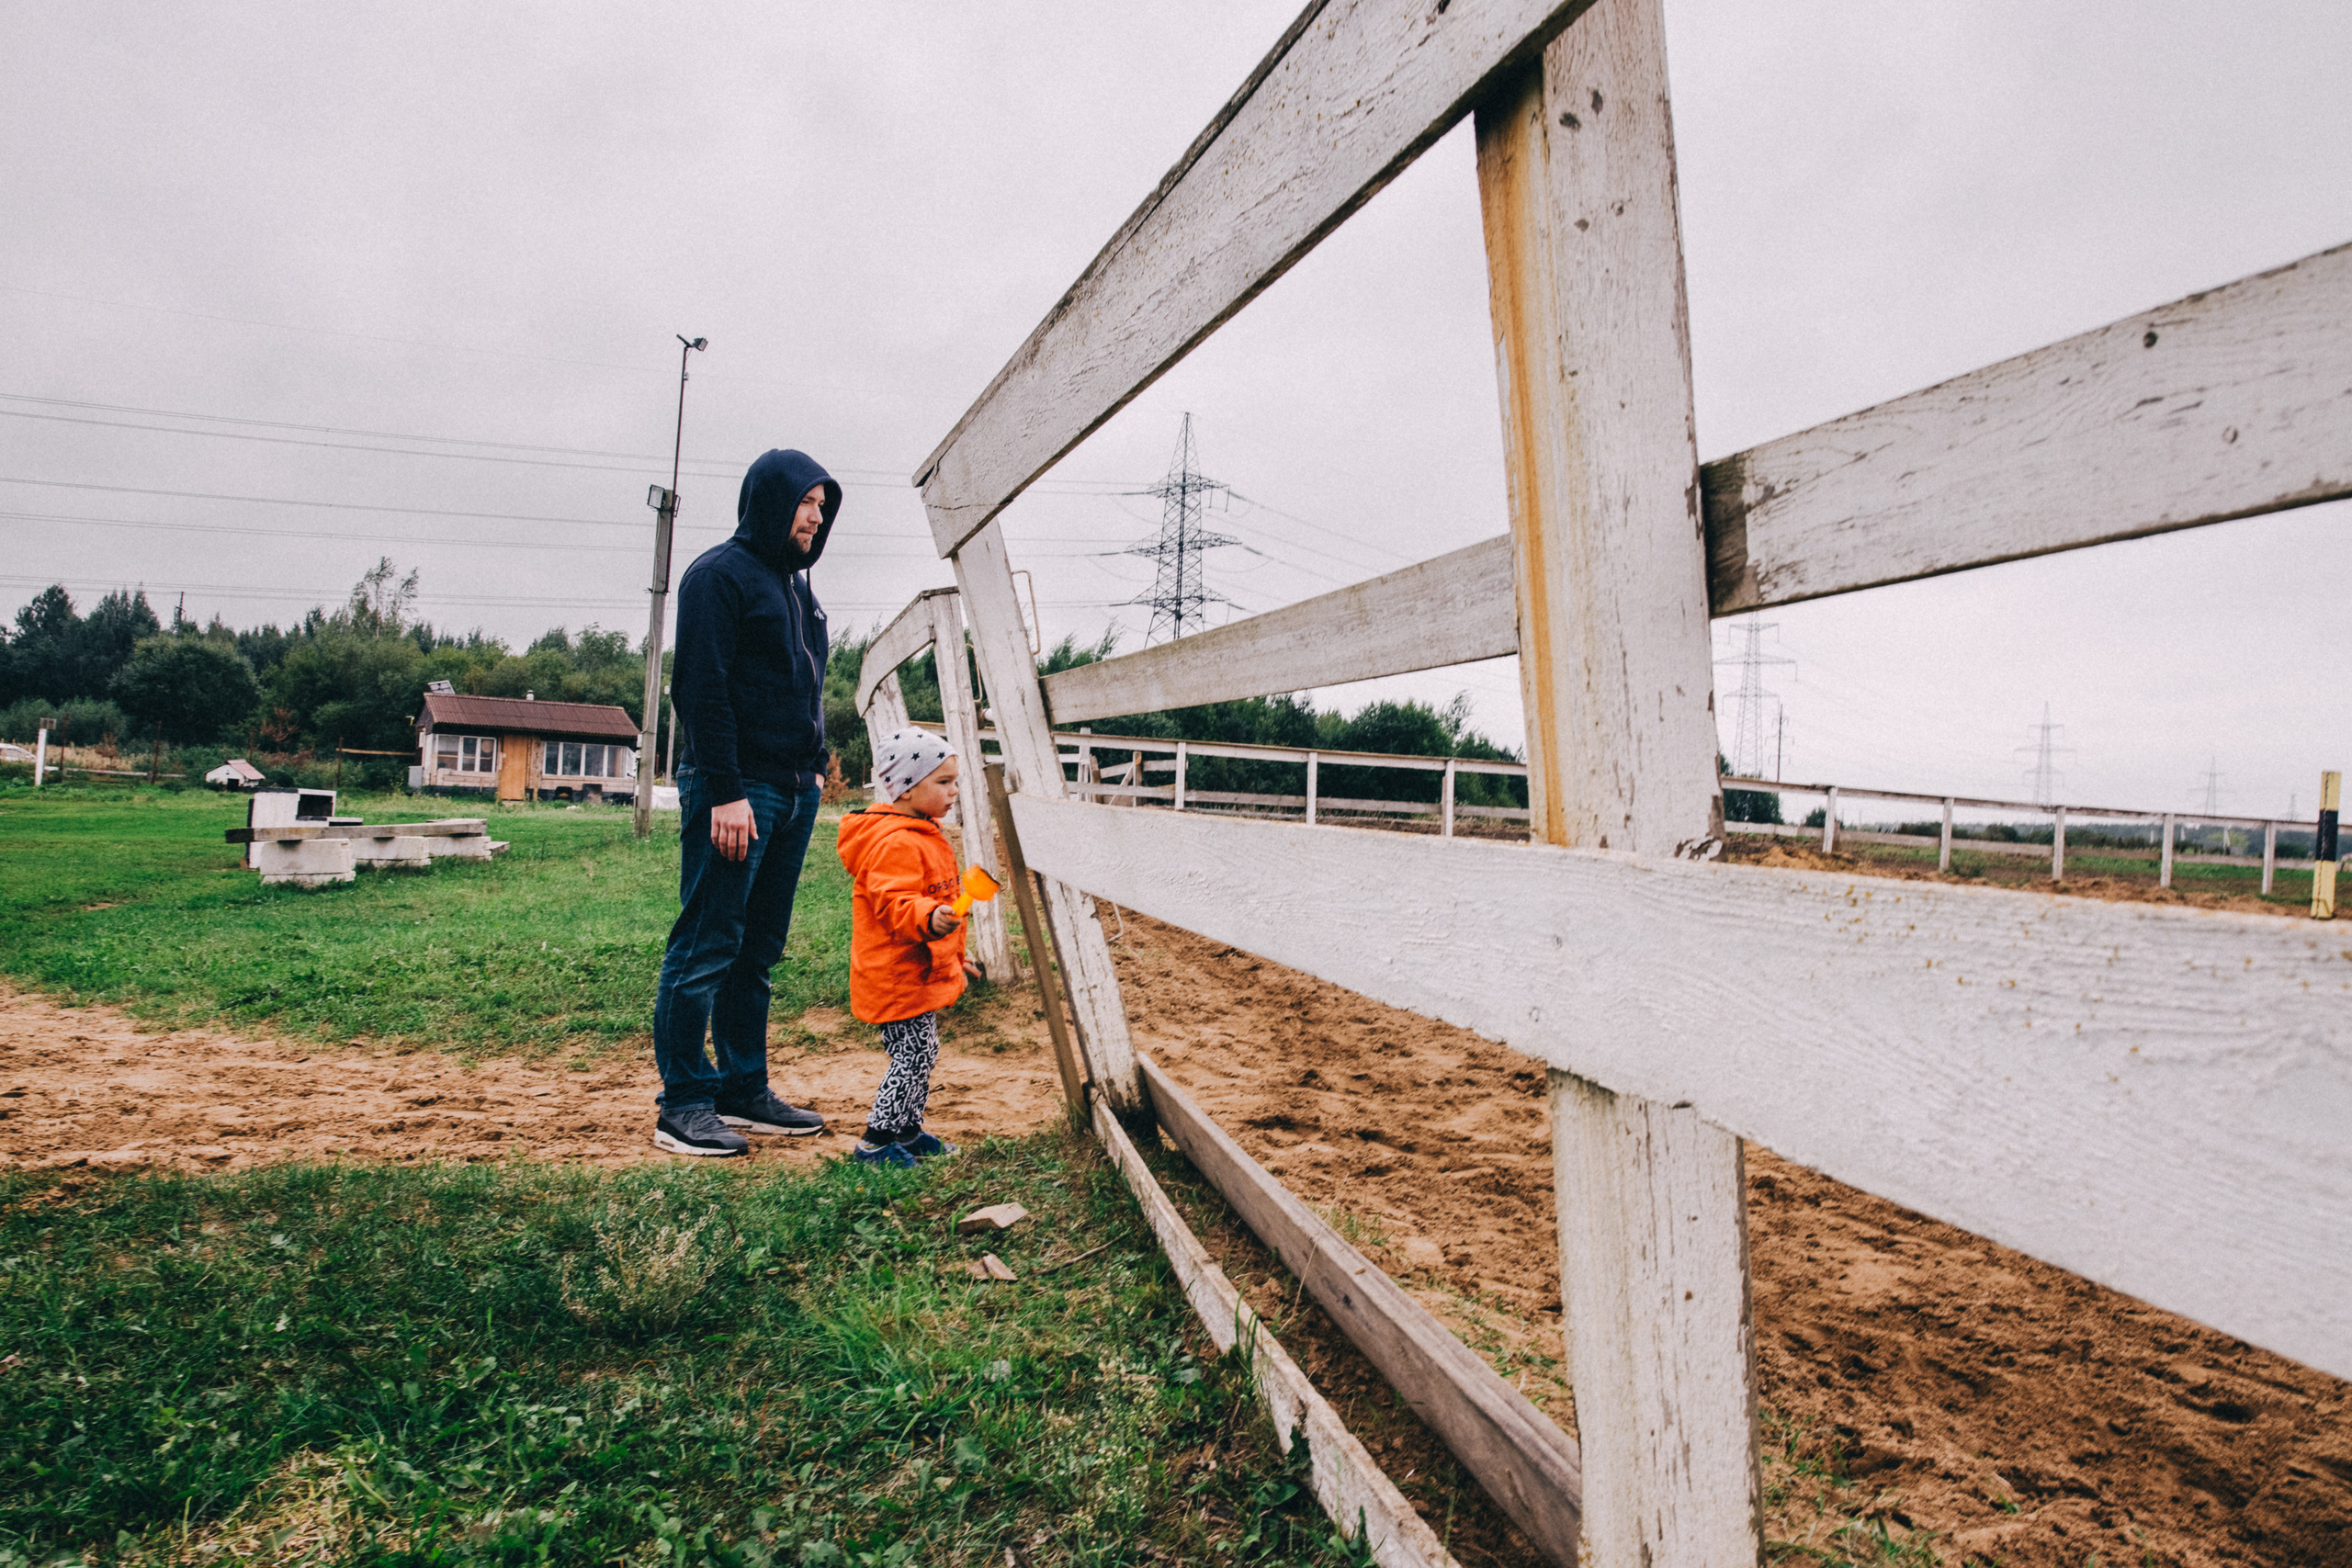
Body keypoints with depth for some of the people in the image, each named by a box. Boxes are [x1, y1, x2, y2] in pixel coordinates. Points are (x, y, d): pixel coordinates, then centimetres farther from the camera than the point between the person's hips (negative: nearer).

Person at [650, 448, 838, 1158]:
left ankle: (745, 1091, 20)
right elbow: (703, 691, -14)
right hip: (736, 792, -9)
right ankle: (683, 1106, 5)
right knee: (706, 950, -3)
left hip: (793, 791, 9)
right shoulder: (720, 574, -7)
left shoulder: (795, 585, 19)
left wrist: (814, 767, 15)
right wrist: (725, 792, -19)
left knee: (758, 952, 12)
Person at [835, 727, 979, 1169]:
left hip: (921, 974, 11)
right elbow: (893, 903, -29)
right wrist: (930, 918, -48)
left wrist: (954, 955, 30)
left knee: (920, 1055, 17)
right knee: (914, 1054, -7)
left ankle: (908, 1130, 29)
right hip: (899, 977, -11)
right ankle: (877, 1141, 3)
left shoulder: (923, 835, 15)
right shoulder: (896, 843, -20)